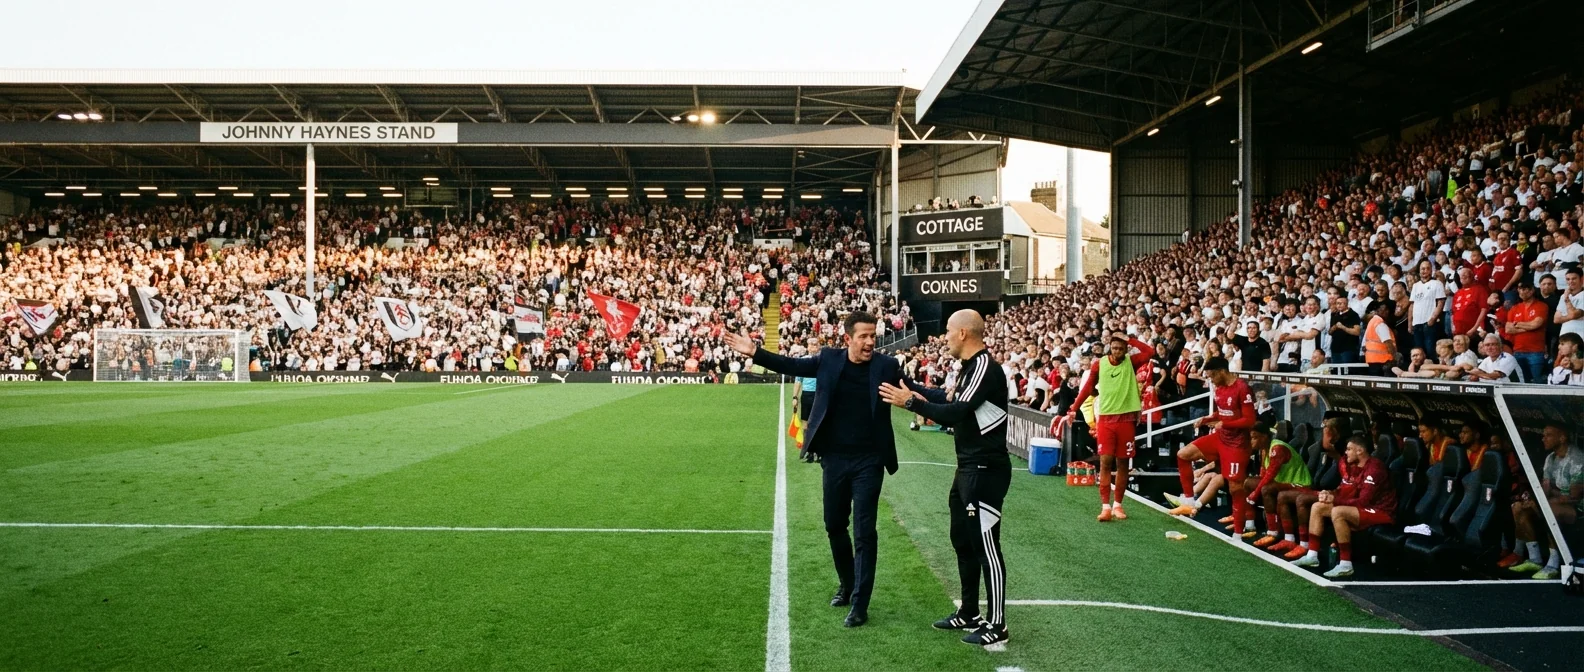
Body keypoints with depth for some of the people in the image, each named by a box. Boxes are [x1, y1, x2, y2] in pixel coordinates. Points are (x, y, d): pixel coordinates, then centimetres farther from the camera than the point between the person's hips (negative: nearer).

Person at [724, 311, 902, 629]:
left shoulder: (885, 365, -6)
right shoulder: (828, 359, -1)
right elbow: (791, 365, 2)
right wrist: (755, 352, -6)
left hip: (868, 461, -3)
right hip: (834, 458, 3)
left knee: (863, 532, -1)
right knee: (834, 526, 16)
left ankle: (859, 605, 7)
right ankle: (847, 585, 39)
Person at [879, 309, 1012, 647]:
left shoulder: (985, 367, -19)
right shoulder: (972, 367, 13)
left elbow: (954, 414, -24)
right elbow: (953, 402, 20)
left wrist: (911, 402, -15)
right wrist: (907, 384, 19)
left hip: (985, 470, -11)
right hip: (969, 468, 11)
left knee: (986, 546, -3)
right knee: (963, 541, 18)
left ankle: (996, 625, 8)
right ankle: (969, 614, 30)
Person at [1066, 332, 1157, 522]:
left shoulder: (1131, 362, 0)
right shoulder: (1099, 364, 1)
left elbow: (1150, 352, -17)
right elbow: (1088, 388, 8)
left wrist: (1129, 340, -11)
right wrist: (1073, 409, 8)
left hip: (1126, 419, 0)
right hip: (1105, 419, 0)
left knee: (1122, 463, 7)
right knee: (1105, 462, -5)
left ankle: (1117, 505, 18)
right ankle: (1105, 507, -6)